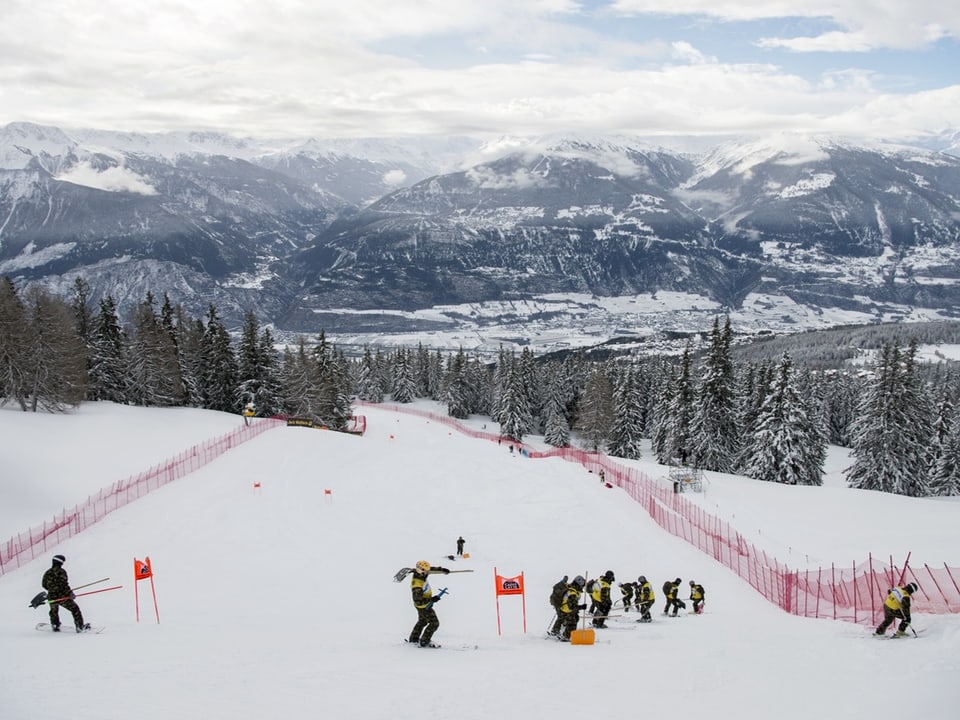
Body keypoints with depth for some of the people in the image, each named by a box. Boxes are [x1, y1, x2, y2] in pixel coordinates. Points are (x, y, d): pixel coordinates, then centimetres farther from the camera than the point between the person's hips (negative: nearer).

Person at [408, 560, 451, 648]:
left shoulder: (419, 573, -13)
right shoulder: (417, 586, -38)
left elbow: (431, 569, 7)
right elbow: (418, 601, -36)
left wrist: (441, 569, 9)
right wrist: (431, 599, -36)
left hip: (425, 604, 9)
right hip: (424, 607, -9)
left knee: (422, 621, 28)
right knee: (434, 623, -2)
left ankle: (413, 638, 43)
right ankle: (424, 642, 6)